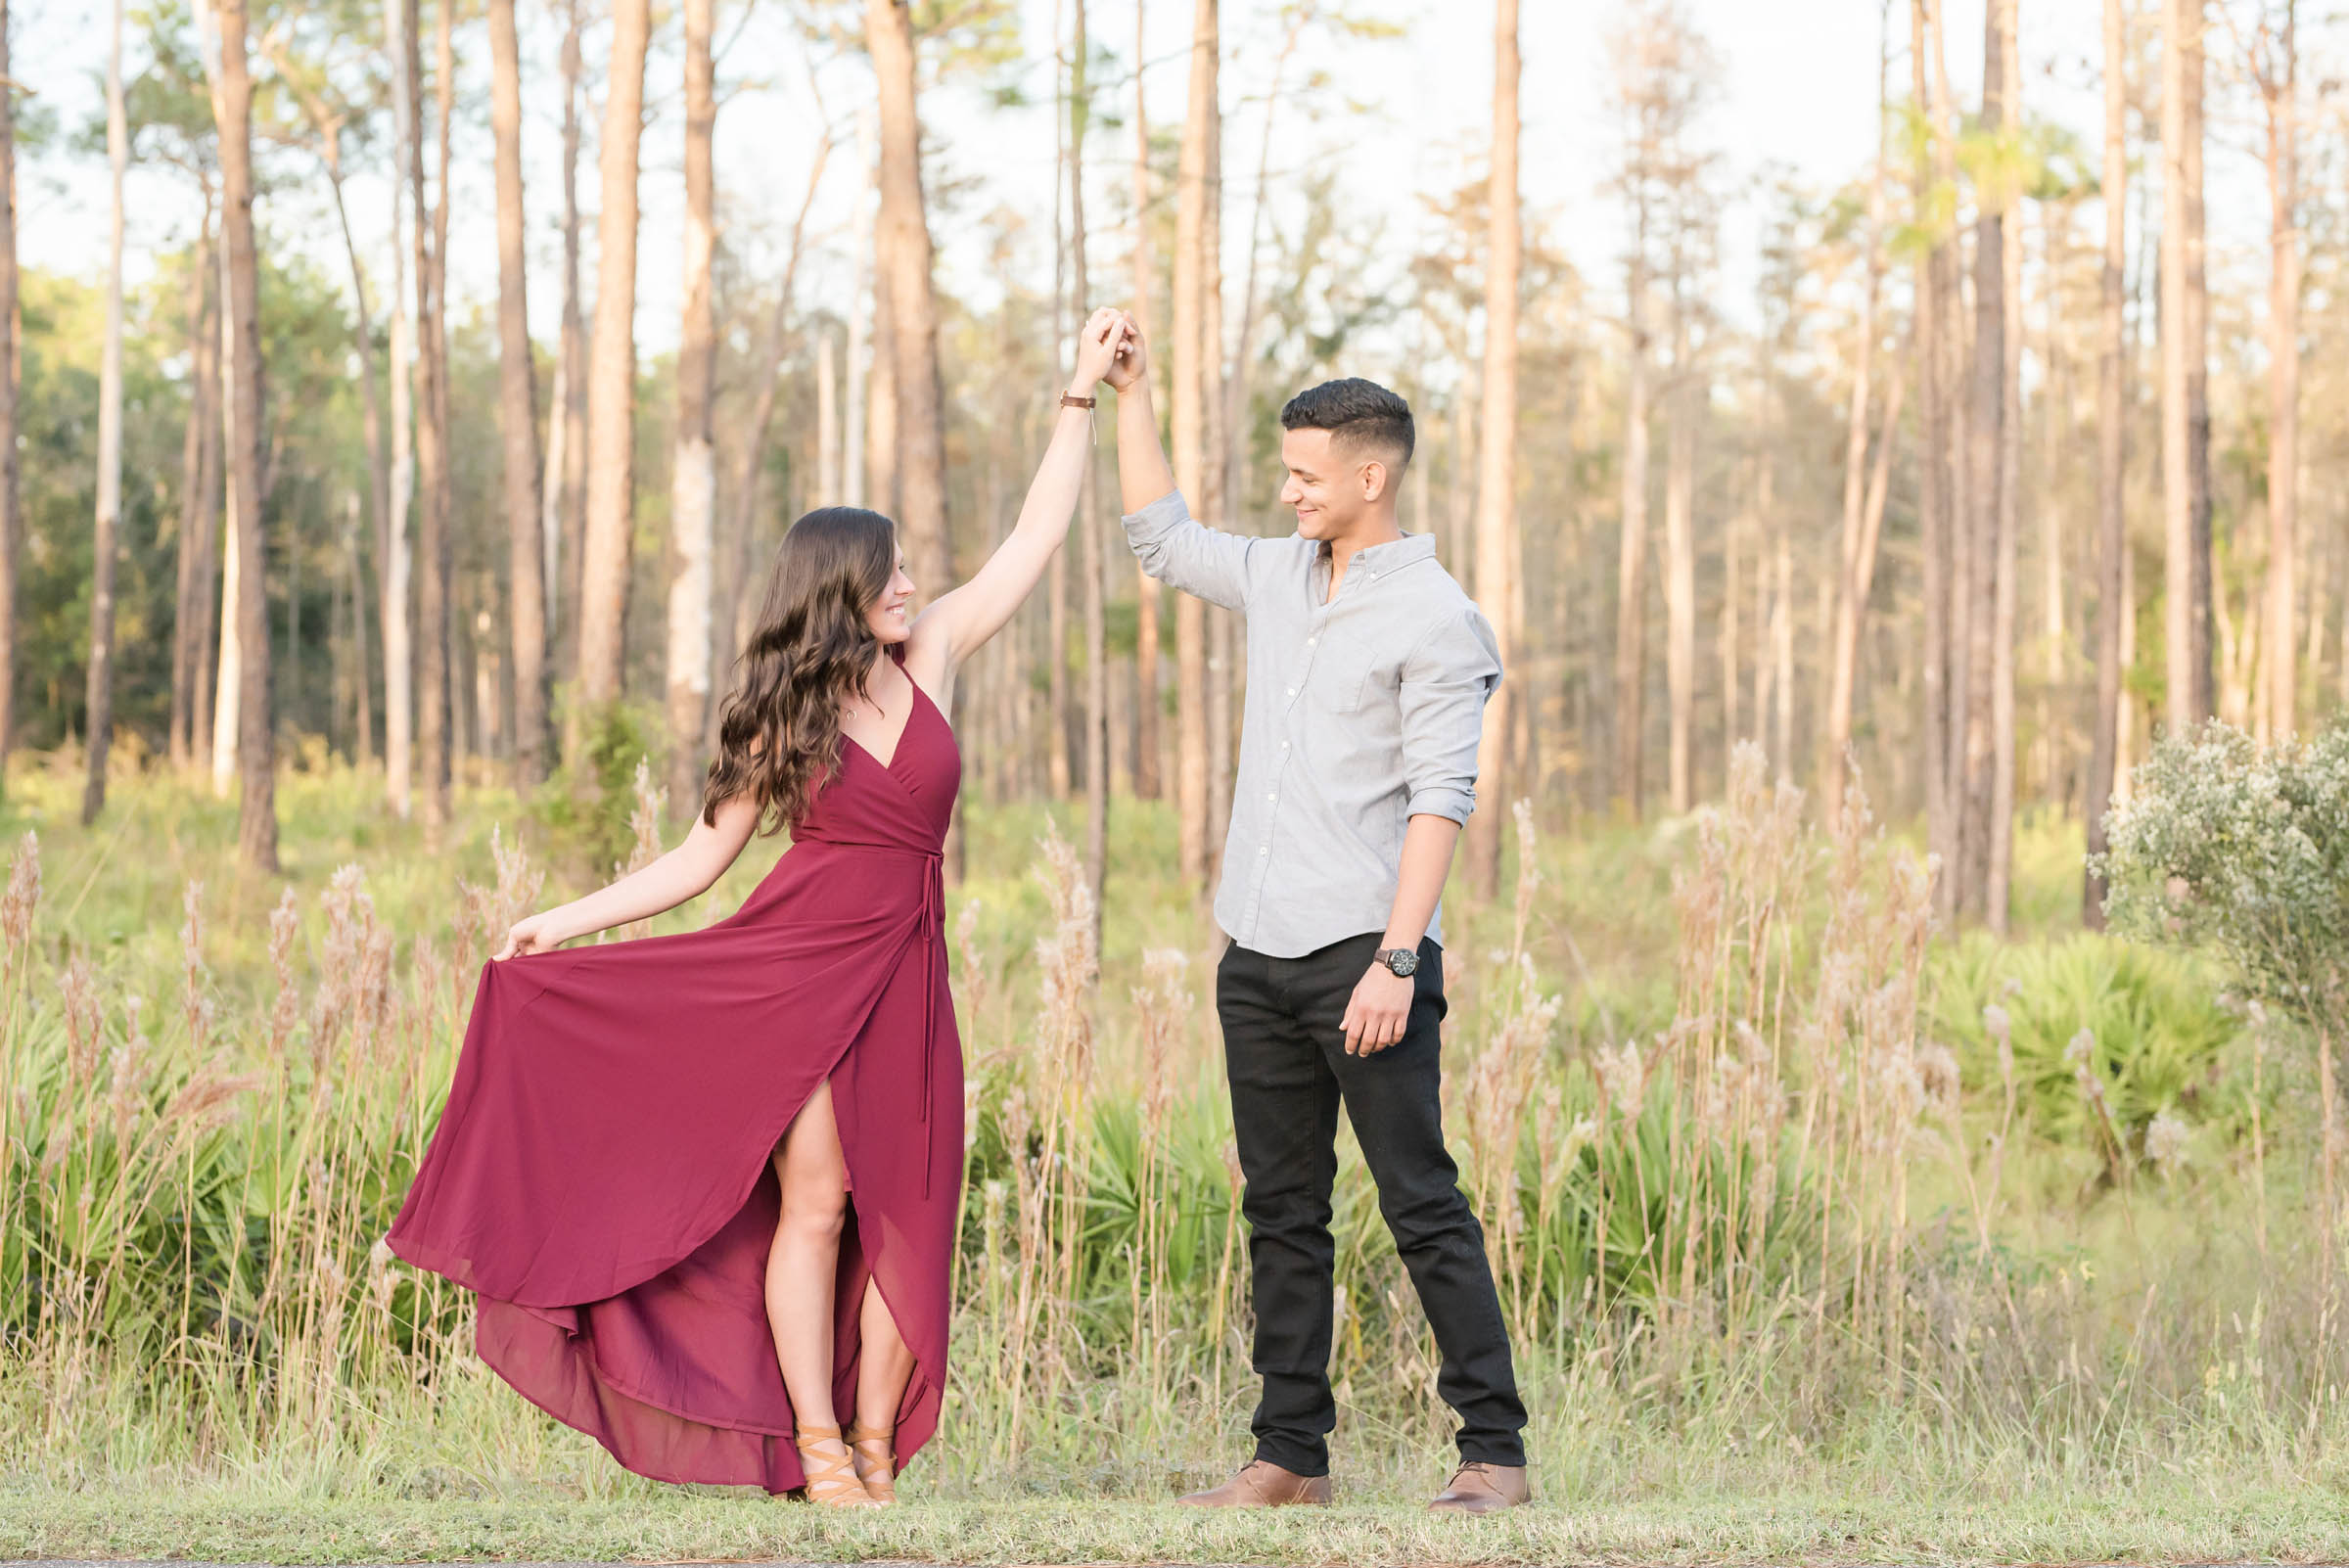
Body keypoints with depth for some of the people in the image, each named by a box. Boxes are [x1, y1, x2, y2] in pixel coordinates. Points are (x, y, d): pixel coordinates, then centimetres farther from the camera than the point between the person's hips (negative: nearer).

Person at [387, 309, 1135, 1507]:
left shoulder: (931, 657, 7)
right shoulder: (779, 719, 2)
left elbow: (1035, 538, 10)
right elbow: (701, 858, 7)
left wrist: (1082, 395, 8)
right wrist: (568, 921, 1)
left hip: (903, 971, 3)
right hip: (797, 961, -3)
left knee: (905, 1214, -1)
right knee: (814, 1198, -8)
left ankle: (875, 1452, 5)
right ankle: (814, 1449, -3)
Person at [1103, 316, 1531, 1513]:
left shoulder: (1434, 619, -7)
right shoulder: (1280, 578, 14)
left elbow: (1440, 799, -13)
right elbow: (1159, 537, 31)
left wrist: (1397, 959, -21)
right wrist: (1132, 394, 24)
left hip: (1360, 952, -7)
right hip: (1257, 953, 7)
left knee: (1421, 1204, -8)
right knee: (1281, 1210, 8)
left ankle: (1493, 1450, -6)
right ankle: (1291, 1455, 11)